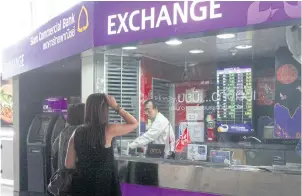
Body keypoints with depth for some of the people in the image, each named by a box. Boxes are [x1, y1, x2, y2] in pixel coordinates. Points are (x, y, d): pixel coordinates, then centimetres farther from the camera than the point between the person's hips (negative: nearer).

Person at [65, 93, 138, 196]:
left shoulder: (77, 132, -3)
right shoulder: (108, 131, -14)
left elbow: (69, 164, 3)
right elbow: (134, 123, 1)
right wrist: (116, 107, 1)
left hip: (82, 184, 4)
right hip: (105, 184, -3)